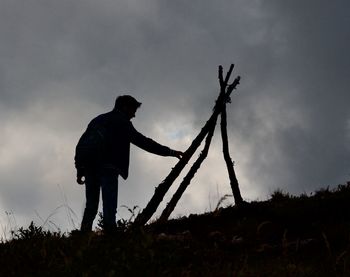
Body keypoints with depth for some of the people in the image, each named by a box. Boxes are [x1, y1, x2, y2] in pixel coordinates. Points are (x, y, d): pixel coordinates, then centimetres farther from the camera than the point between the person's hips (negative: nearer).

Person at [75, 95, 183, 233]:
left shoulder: (97, 120, 25)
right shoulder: (121, 122, 5)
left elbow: (81, 144, 20)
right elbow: (141, 141, -2)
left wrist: (80, 170, 17)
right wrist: (169, 152, -1)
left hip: (89, 167, 6)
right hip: (108, 168, -6)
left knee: (91, 207, 9)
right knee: (109, 207, -9)